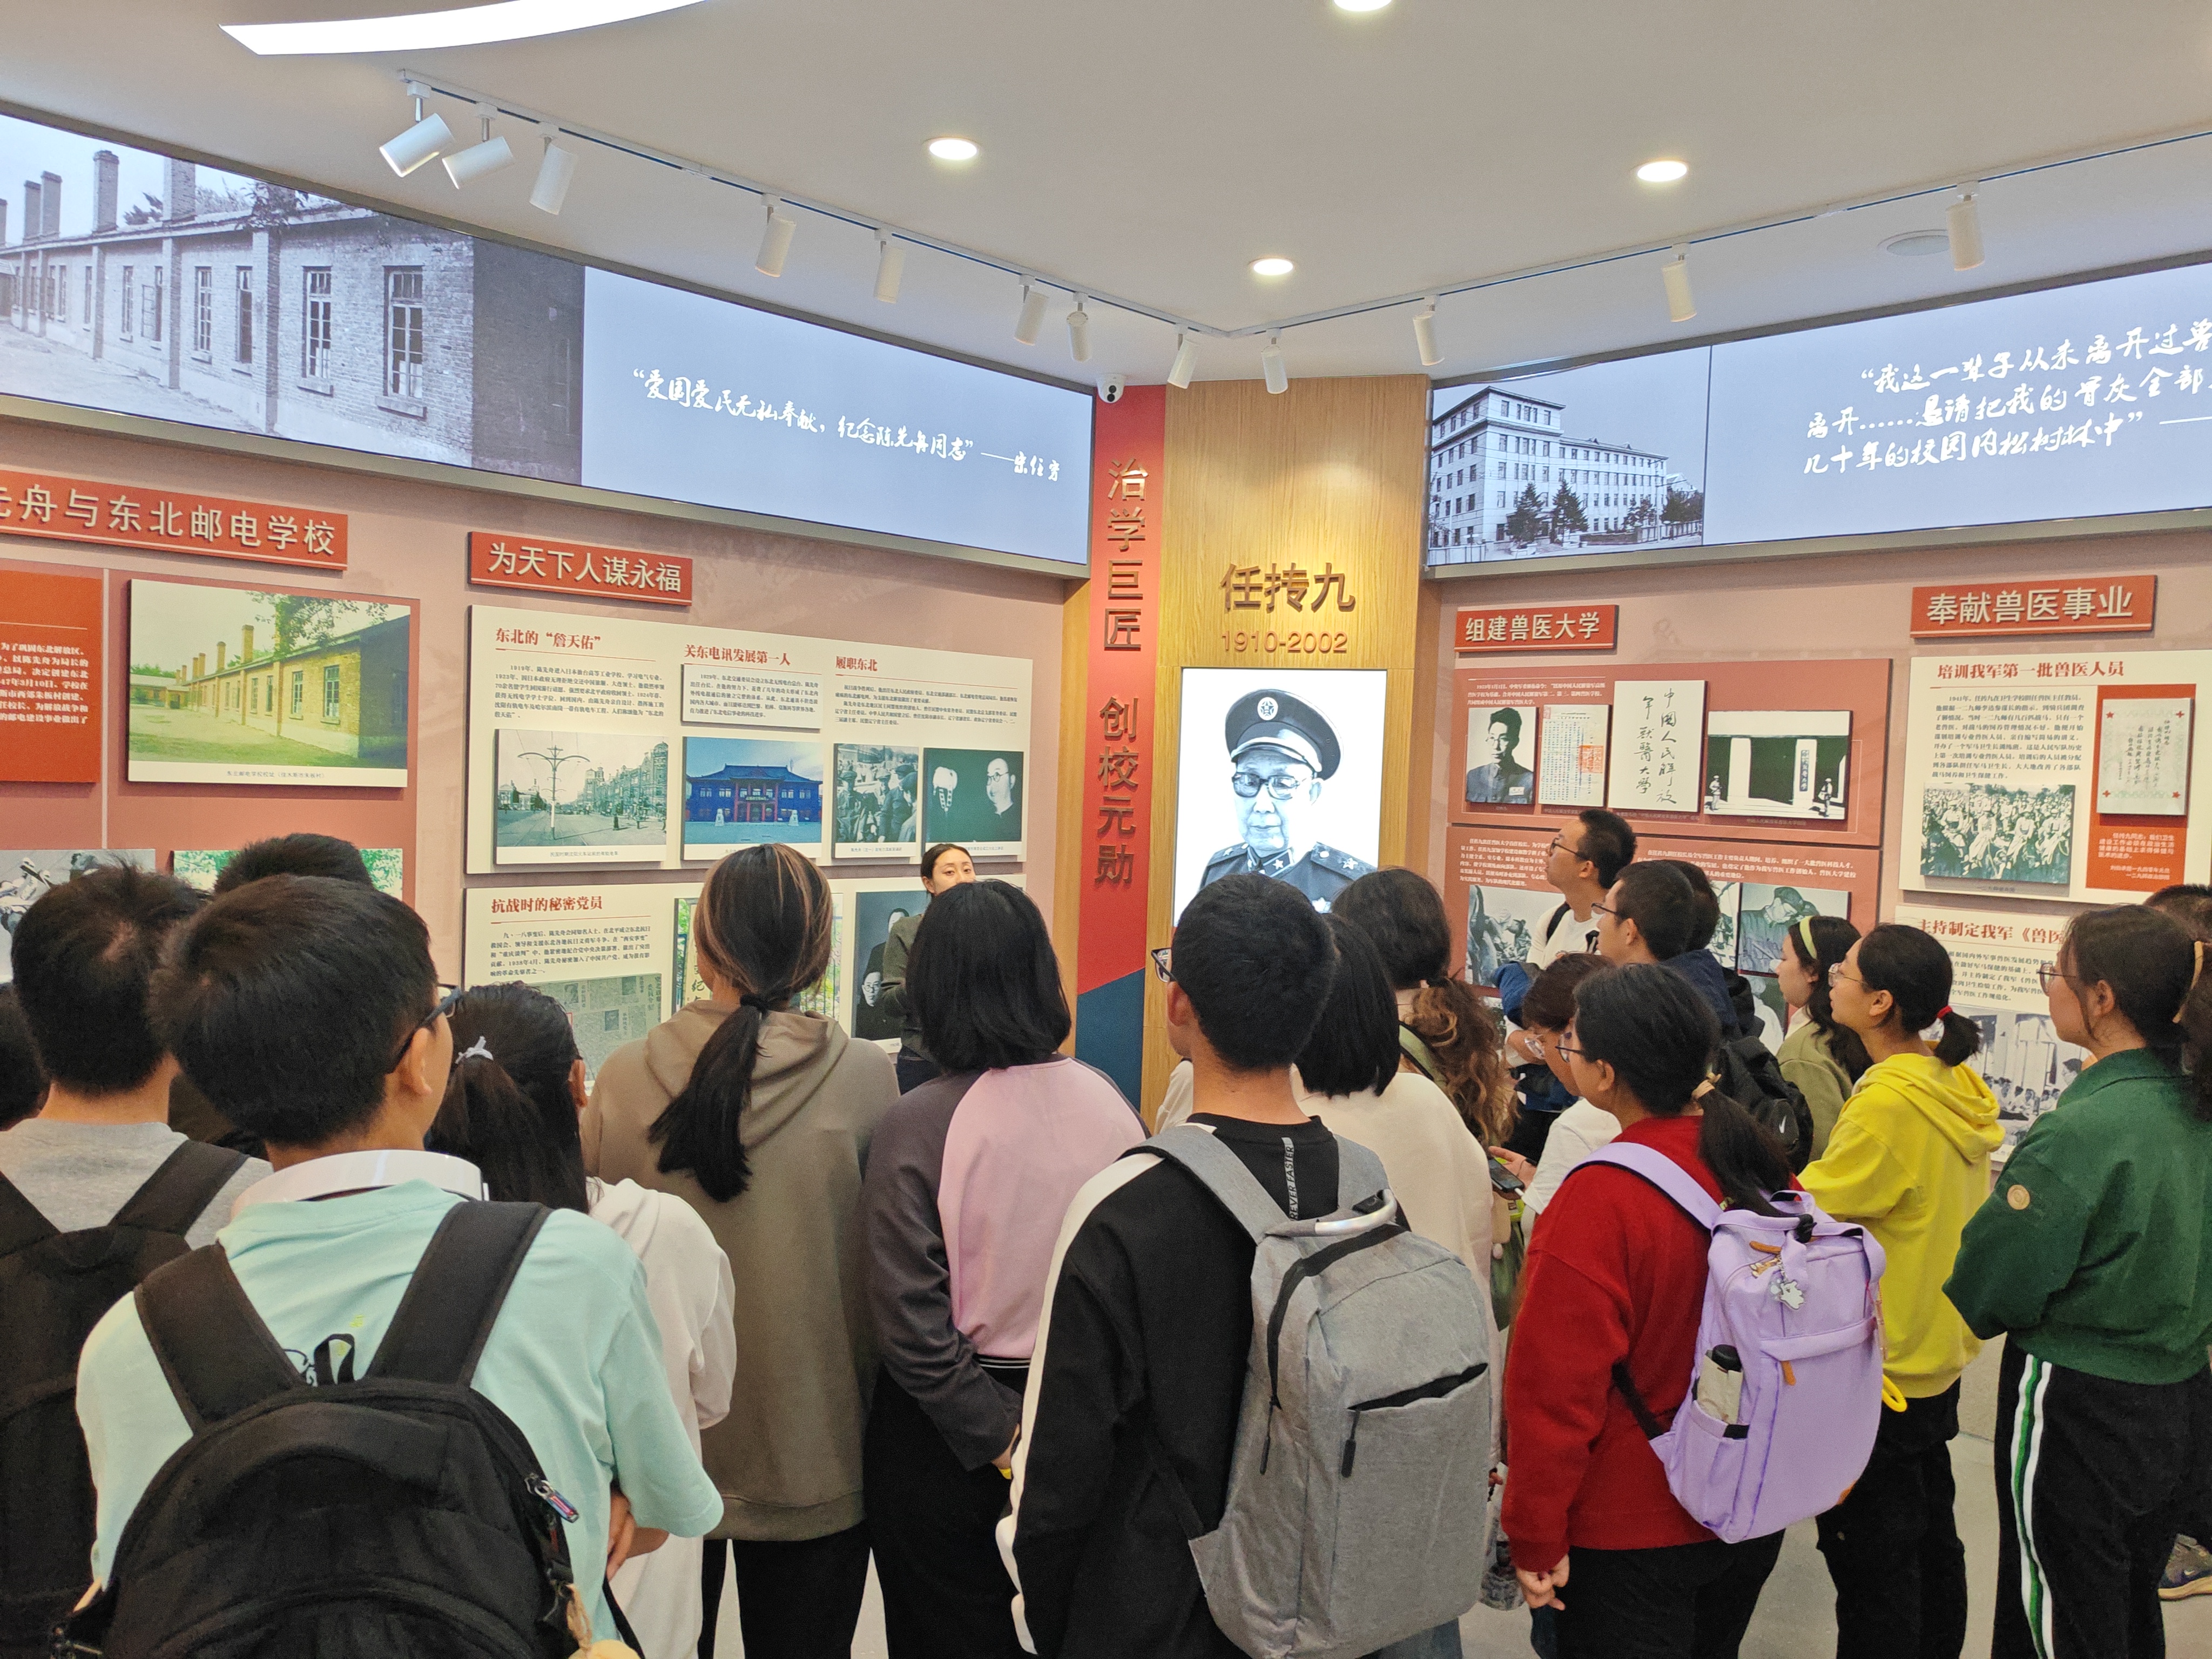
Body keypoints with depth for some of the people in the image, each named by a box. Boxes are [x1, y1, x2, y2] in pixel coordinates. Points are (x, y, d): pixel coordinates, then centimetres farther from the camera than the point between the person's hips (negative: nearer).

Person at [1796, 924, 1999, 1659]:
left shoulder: (1888, 1102, -26)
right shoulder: (1958, 1087, 1)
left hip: (1878, 1371, -9)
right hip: (1939, 1352, 9)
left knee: (1870, 1560, 5)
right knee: (1930, 1535, 23)